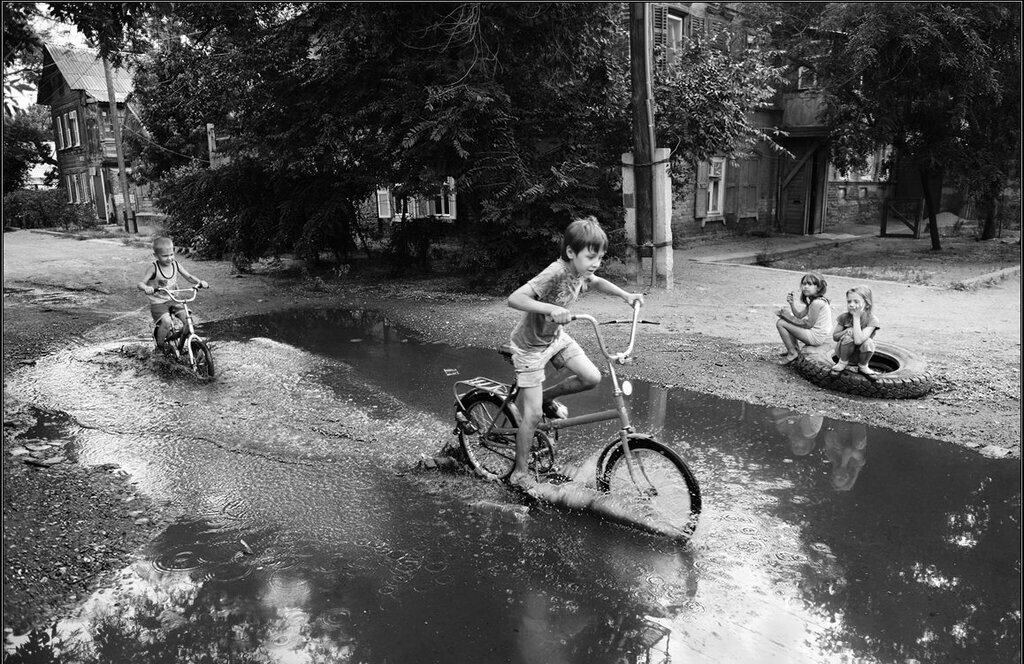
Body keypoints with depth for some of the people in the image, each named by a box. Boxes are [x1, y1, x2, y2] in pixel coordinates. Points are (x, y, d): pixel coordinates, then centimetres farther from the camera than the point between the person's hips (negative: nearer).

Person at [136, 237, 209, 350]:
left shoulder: (175, 264, 0)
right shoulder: (154, 268, -13)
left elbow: (188, 277, 6)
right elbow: (140, 283, -17)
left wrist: (200, 282, -14)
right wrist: (147, 288, -41)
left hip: (174, 300, 4)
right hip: (158, 302, -4)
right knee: (166, 321, -27)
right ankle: (160, 346, -4)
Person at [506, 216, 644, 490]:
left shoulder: (580, 272, -9)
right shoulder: (554, 274, -33)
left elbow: (597, 282, 16)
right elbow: (514, 298, -44)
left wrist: (626, 295, 3)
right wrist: (550, 308, -56)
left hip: (556, 336, 7)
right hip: (531, 346, -7)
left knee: (592, 377, -6)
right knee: (532, 415, -4)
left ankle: (547, 397, 20)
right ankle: (519, 472, 13)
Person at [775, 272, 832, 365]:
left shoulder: (817, 303, -20)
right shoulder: (813, 301, 12)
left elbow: (808, 324, -20)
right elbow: (799, 316, 10)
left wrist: (789, 317, -14)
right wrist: (792, 304, -4)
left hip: (816, 337, -11)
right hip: (817, 335, 11)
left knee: (780, 323, -12)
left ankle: (792, 353, -6)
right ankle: (795, 348, 21)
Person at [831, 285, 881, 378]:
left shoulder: (872, 320, -23)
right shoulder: (844, 317, -13)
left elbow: (858, 340, -37)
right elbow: (835, 337, -3)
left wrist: (856, 318, -32)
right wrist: (846, 331, -25)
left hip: (861, 353, -1)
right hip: (845, 350, 1)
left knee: (868, 342, -33)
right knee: (848, 337, -31)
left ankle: (863, 366, -3)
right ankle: (843, 363, -3)